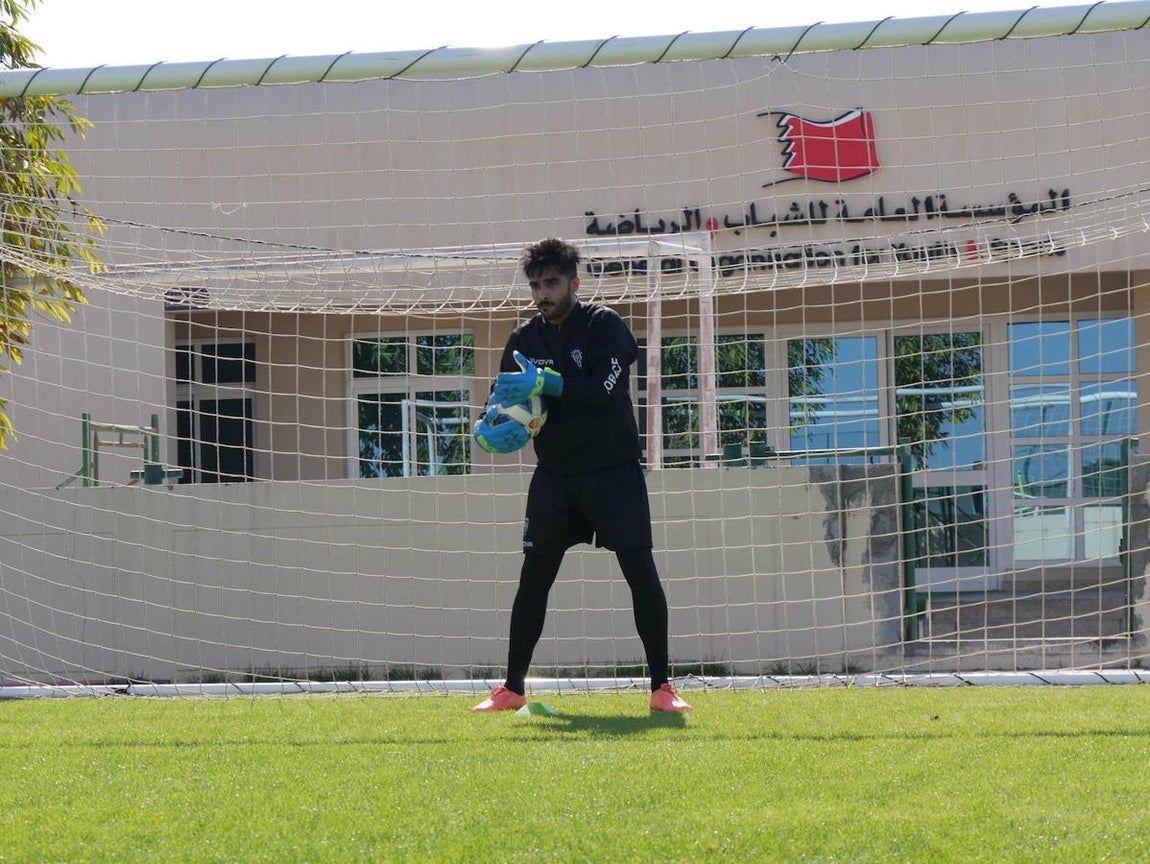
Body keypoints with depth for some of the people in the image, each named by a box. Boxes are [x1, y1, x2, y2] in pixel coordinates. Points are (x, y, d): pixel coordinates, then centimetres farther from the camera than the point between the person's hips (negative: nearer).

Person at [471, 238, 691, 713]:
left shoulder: (604, 325, -8)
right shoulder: (525, 338, 5)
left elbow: (604, 389, -21)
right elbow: (502, 399, 4)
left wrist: (543, 383, -30)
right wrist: (493, 428, -19)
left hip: (613, 468, -4)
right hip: (555, 473, 4)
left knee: (640, 571, -10)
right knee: (533, 576, 1)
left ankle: (661, 686, -5)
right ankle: (513, 687, 9)